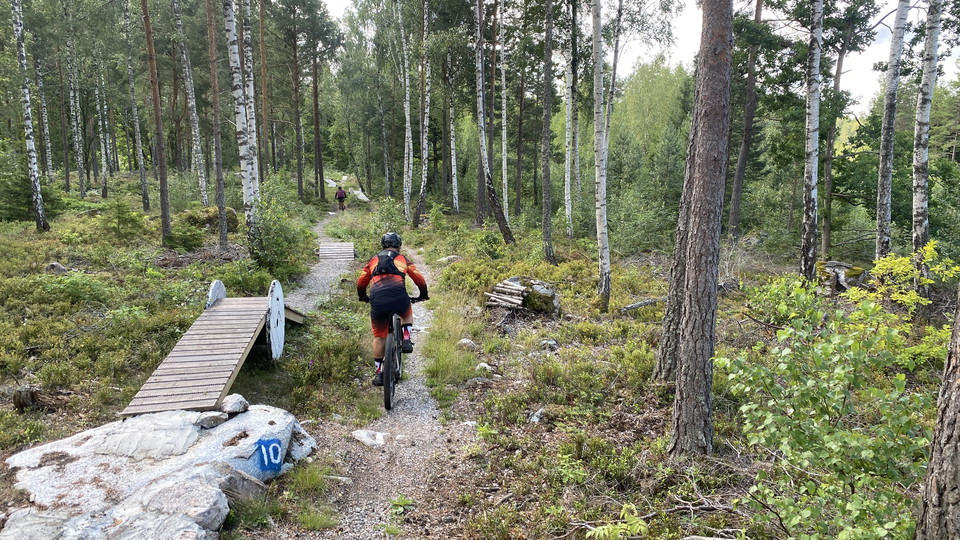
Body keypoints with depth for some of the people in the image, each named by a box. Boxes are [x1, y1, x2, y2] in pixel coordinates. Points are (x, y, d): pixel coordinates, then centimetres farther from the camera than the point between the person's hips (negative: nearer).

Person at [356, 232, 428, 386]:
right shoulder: (403, 259, 20)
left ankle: (378, 373, 16)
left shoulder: (373, 260, 25)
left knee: (379, 337, 16)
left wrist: (362, 296, 44)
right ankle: (406, 340, 14)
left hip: (377, 301, 1)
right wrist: (423, 295, 37)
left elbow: (361, 282, 25)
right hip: (398, 298, -1)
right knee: (407, 314, 35)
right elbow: (419, 279, 19)